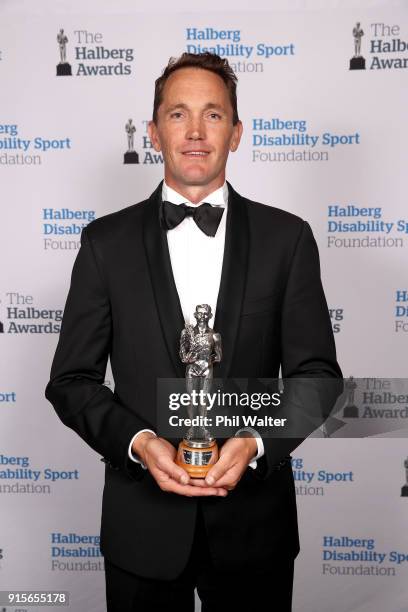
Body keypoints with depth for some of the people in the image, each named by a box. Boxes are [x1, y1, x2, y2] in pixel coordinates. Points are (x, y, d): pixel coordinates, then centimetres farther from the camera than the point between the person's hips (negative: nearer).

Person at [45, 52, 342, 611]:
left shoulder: (286, 237, -2)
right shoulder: (107, 241, -2)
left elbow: (317, 373, -2)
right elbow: (72, 378, -1)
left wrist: (256, 442, -17)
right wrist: (137, 441, -17)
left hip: (255, 521, 1)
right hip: (143, 522, 0)